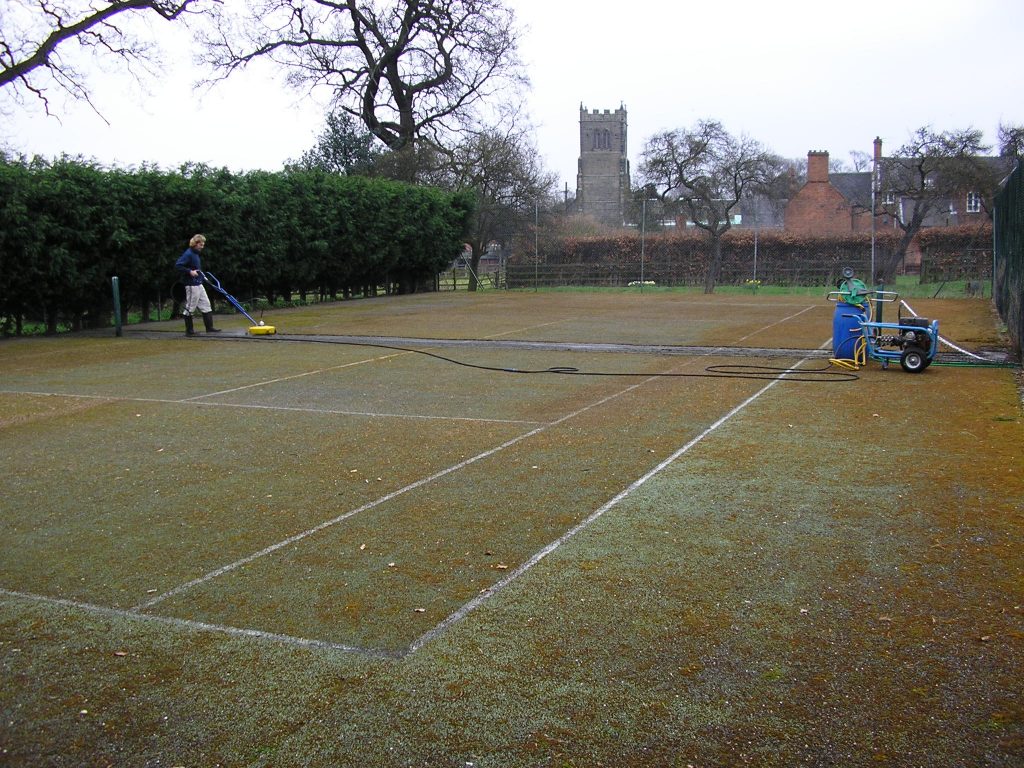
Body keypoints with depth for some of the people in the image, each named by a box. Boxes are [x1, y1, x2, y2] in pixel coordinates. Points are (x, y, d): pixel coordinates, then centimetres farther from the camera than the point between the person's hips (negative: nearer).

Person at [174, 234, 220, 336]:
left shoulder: (195, 254, 13)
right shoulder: (188, 254, -14)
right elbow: (177, 265, -21)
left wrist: (199, 273, 11)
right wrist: (190, 272, -24)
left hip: (198, 284, 10)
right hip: (192, 285, -10)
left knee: (206, 305, 10)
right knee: (190, 308, -1)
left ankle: (209, 327, 14)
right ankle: (189, 330, 5)